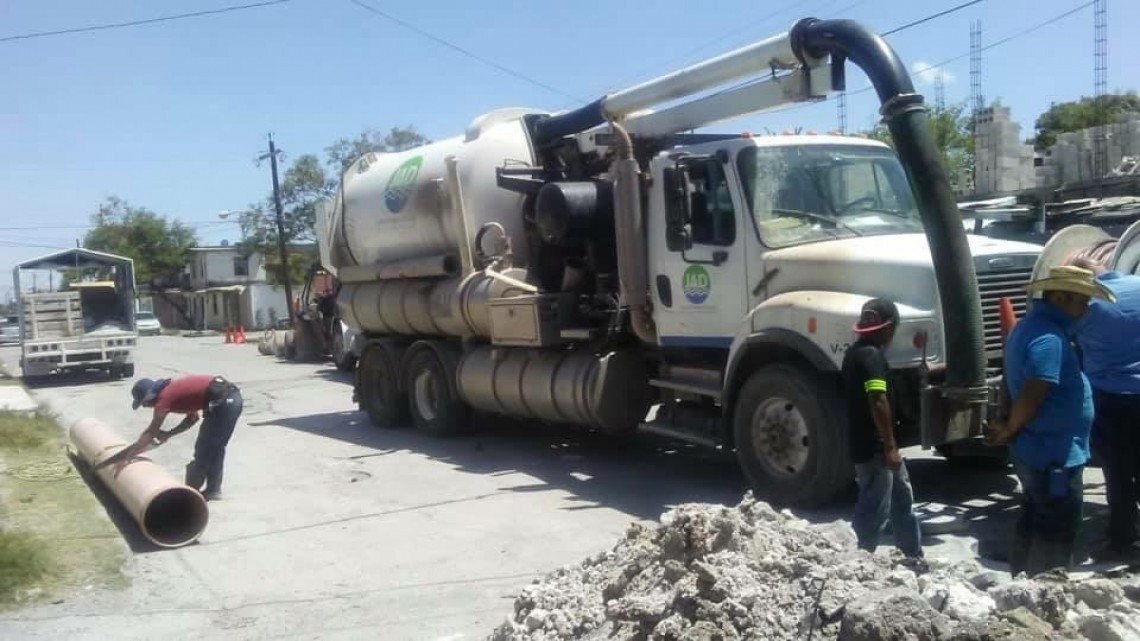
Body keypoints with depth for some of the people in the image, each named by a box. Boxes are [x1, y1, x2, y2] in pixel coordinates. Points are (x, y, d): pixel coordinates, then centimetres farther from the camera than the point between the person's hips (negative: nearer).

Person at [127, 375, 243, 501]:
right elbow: (193, 417, 31)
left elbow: (150, 433, 0)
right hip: (233, 397, 9)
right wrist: (168, 434, 26)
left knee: (203, 450, 7)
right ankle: (213, 489, 31)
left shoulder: (164, 397, -2)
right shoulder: (174, 390, 22)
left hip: (222, 402, -9)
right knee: (215, 448, 22)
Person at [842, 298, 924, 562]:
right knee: (874, 510, -2)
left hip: (867, 443, 10)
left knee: (902, 498, 20)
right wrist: (890, 446, -21)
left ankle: (913, 556, 31)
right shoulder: (872, 355, -19)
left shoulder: (855, 352, 13)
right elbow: (878, 402, -25)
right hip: (875, 448, -10)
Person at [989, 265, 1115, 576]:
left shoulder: (1032, 326, 10)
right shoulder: (1049, 338, -23)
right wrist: (1011, 431, -14)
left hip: (1037, 451, 10)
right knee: (1056, 533, 1)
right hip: (1054, 455, -10)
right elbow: (1031, 396, -30)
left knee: (1034, 524, 19)